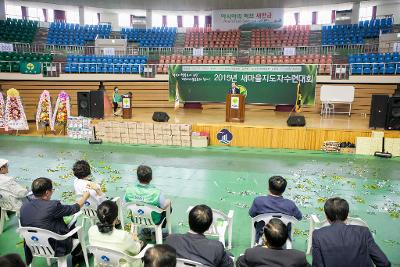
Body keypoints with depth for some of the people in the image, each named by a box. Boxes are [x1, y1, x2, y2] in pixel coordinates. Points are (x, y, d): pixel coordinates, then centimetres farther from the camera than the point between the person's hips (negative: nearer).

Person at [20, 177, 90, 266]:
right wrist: (85, 197, 5)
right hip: (56, 249, -6)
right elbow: (75, 208, -13)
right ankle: (77, 256, 43)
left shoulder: (24, 205, -10)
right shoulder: (53, 206, -29)